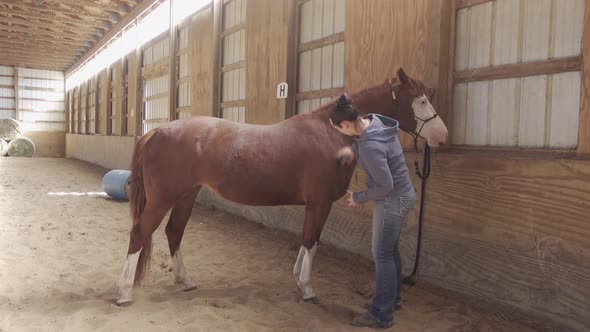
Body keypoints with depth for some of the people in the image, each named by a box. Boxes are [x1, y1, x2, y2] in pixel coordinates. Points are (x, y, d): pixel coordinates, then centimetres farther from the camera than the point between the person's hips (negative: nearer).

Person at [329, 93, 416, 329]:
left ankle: (382, 315, 12)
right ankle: (393, 298, 37)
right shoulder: (374, 121, -5)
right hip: (401, 195, 10)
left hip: (393, 200, -10)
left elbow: (384, 185, -26)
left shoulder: (371, 146, -32)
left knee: (382, 255, 1)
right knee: (391, 250, 21)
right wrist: (353, 150, 6)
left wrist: (359, 198, -12)